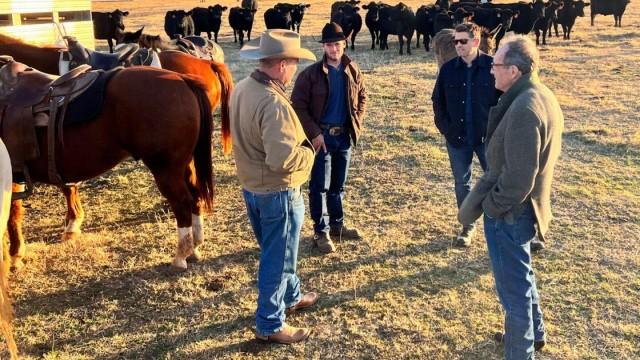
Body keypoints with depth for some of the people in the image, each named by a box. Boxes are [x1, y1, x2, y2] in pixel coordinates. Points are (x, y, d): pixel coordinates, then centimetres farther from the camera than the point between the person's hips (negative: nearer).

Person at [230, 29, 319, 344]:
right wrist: (308, 151, -13)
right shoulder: (273, 103, -29)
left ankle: (290, 297, 46)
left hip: (250, 186, 9)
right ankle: (270, 325, 22)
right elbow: (283, 159, -34)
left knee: (275, 251, 25)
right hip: (277, 192, -9)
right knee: (278, 258, 8)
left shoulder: (241, 89, 1)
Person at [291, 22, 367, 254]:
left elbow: (362, 97, 17)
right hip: (322, 136, -4)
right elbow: (298, 105, -11)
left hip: (345, 136, 5)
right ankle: (321, 232, 11)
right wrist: (314, 133, -15)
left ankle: (337, 225, 31)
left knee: (338, 185, 16)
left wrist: (357, 122, 3)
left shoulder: (353, 72, 4)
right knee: (319, 187, 1)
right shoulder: (311, 74, -10)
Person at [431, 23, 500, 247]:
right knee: (462, 183, 11)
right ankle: (468, 226, 26)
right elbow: (438, 101, 8)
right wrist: (445, 128, 0)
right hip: (457, 138, 3)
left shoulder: (491, 67, -8)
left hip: (487, 136, -2)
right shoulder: (448, 69, 0)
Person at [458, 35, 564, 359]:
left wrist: (491, 206, -14)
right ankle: (533, 332, 47)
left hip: (509, 212, -10)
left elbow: (517, 177, -28)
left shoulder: (524, 108, -27)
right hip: (525, 207, 10)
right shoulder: (543, 96, 5)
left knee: (513, 286, 6)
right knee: (521, 275, 27)